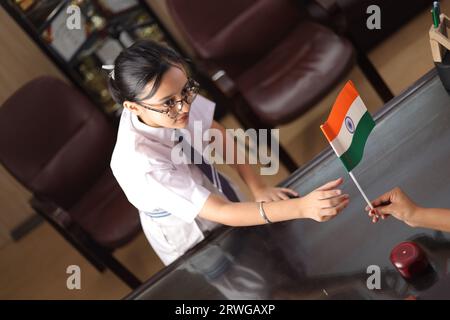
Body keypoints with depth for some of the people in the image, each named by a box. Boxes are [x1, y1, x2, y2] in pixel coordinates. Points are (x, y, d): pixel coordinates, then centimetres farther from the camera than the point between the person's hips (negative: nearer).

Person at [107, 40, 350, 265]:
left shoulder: (177, 94, -27)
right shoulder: (141, 165, -42)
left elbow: (217, 133, -8)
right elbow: (221, 213, -41)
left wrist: (257, 188, -17)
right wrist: (302, 208, -49)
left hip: (218, 194, 5)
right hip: (192, 245, -5)